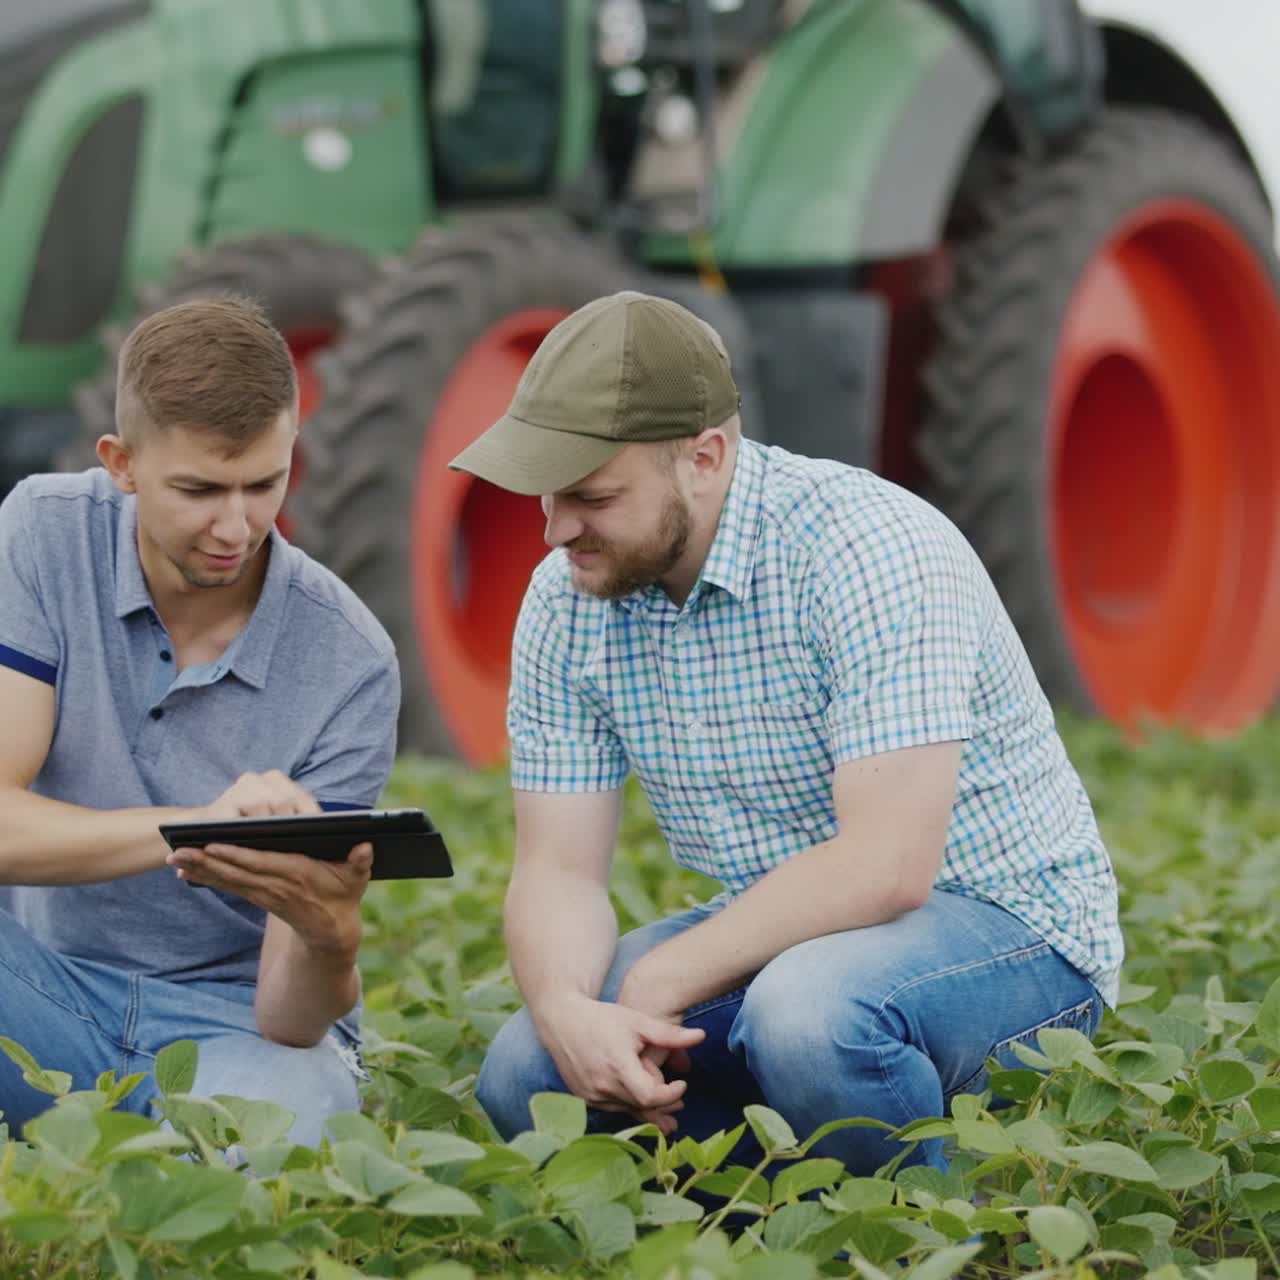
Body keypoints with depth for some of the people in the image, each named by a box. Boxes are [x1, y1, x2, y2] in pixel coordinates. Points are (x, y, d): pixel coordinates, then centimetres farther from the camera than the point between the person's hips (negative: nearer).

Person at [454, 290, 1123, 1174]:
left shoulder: (869, 546, -24)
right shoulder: (566, 602, -2)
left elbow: (885, 865, -30)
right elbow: (559, 870, -3)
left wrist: (656, 985, -24)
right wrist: (568, 1011, -26)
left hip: (1005, 931, -7)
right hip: (772, 934, 7)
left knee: (807, 1014, -37)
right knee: (526, 1073, -12)